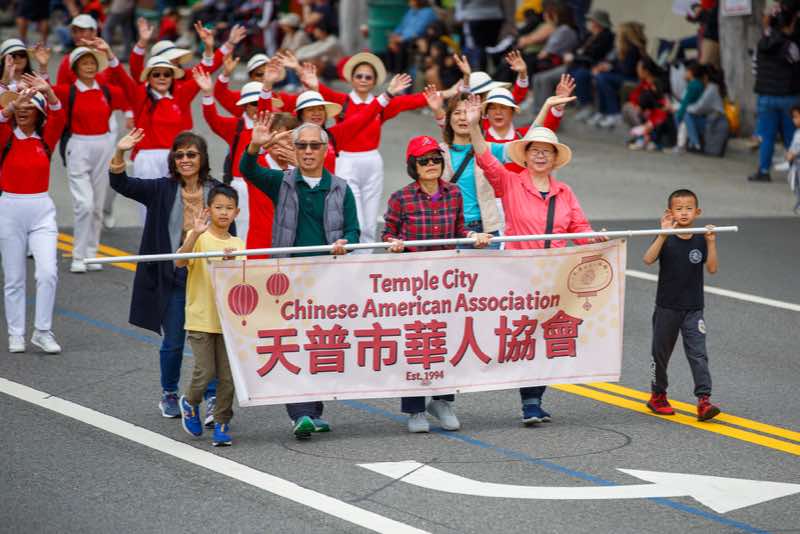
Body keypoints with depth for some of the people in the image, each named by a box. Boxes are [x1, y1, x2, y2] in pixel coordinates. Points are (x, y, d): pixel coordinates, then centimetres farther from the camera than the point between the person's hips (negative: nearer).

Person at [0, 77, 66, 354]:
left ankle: (43, 331, -2)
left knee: (48, 271, -13)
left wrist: (48, 92, -35)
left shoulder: (46, 137, 2)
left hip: (42, 209, 0)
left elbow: (58, 118, -16)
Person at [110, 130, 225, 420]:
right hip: (173, 277, 1)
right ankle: (169, 395, 28)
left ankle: (213, 398, 3)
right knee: (173, 342, 9)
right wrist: (120, 153, -24)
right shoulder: (162, 190, 1)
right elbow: (121, 183, -7)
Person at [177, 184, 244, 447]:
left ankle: (222, 423, 12)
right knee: (205, 372, -7)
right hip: (200, 318, -3)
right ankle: (190, 403, 22)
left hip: (229, 319, 3)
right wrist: (196, 233, -34)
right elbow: (180, 261, -20)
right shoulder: (198, 237, -3)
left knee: (227, 376, 1)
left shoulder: (238, 245, 9)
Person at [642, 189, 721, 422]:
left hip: (693, 308, 1)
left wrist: (711, 242, -21)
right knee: (661, 352, 12)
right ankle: (658, 395, 29)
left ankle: (704, 400, -16)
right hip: (667, 307, 0)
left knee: (698, 352, -10)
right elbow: (648, 260, -23)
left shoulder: (700, 240, 0)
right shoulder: (666, 239, -6)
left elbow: (712, 269, -10)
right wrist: (664, 234, -32)